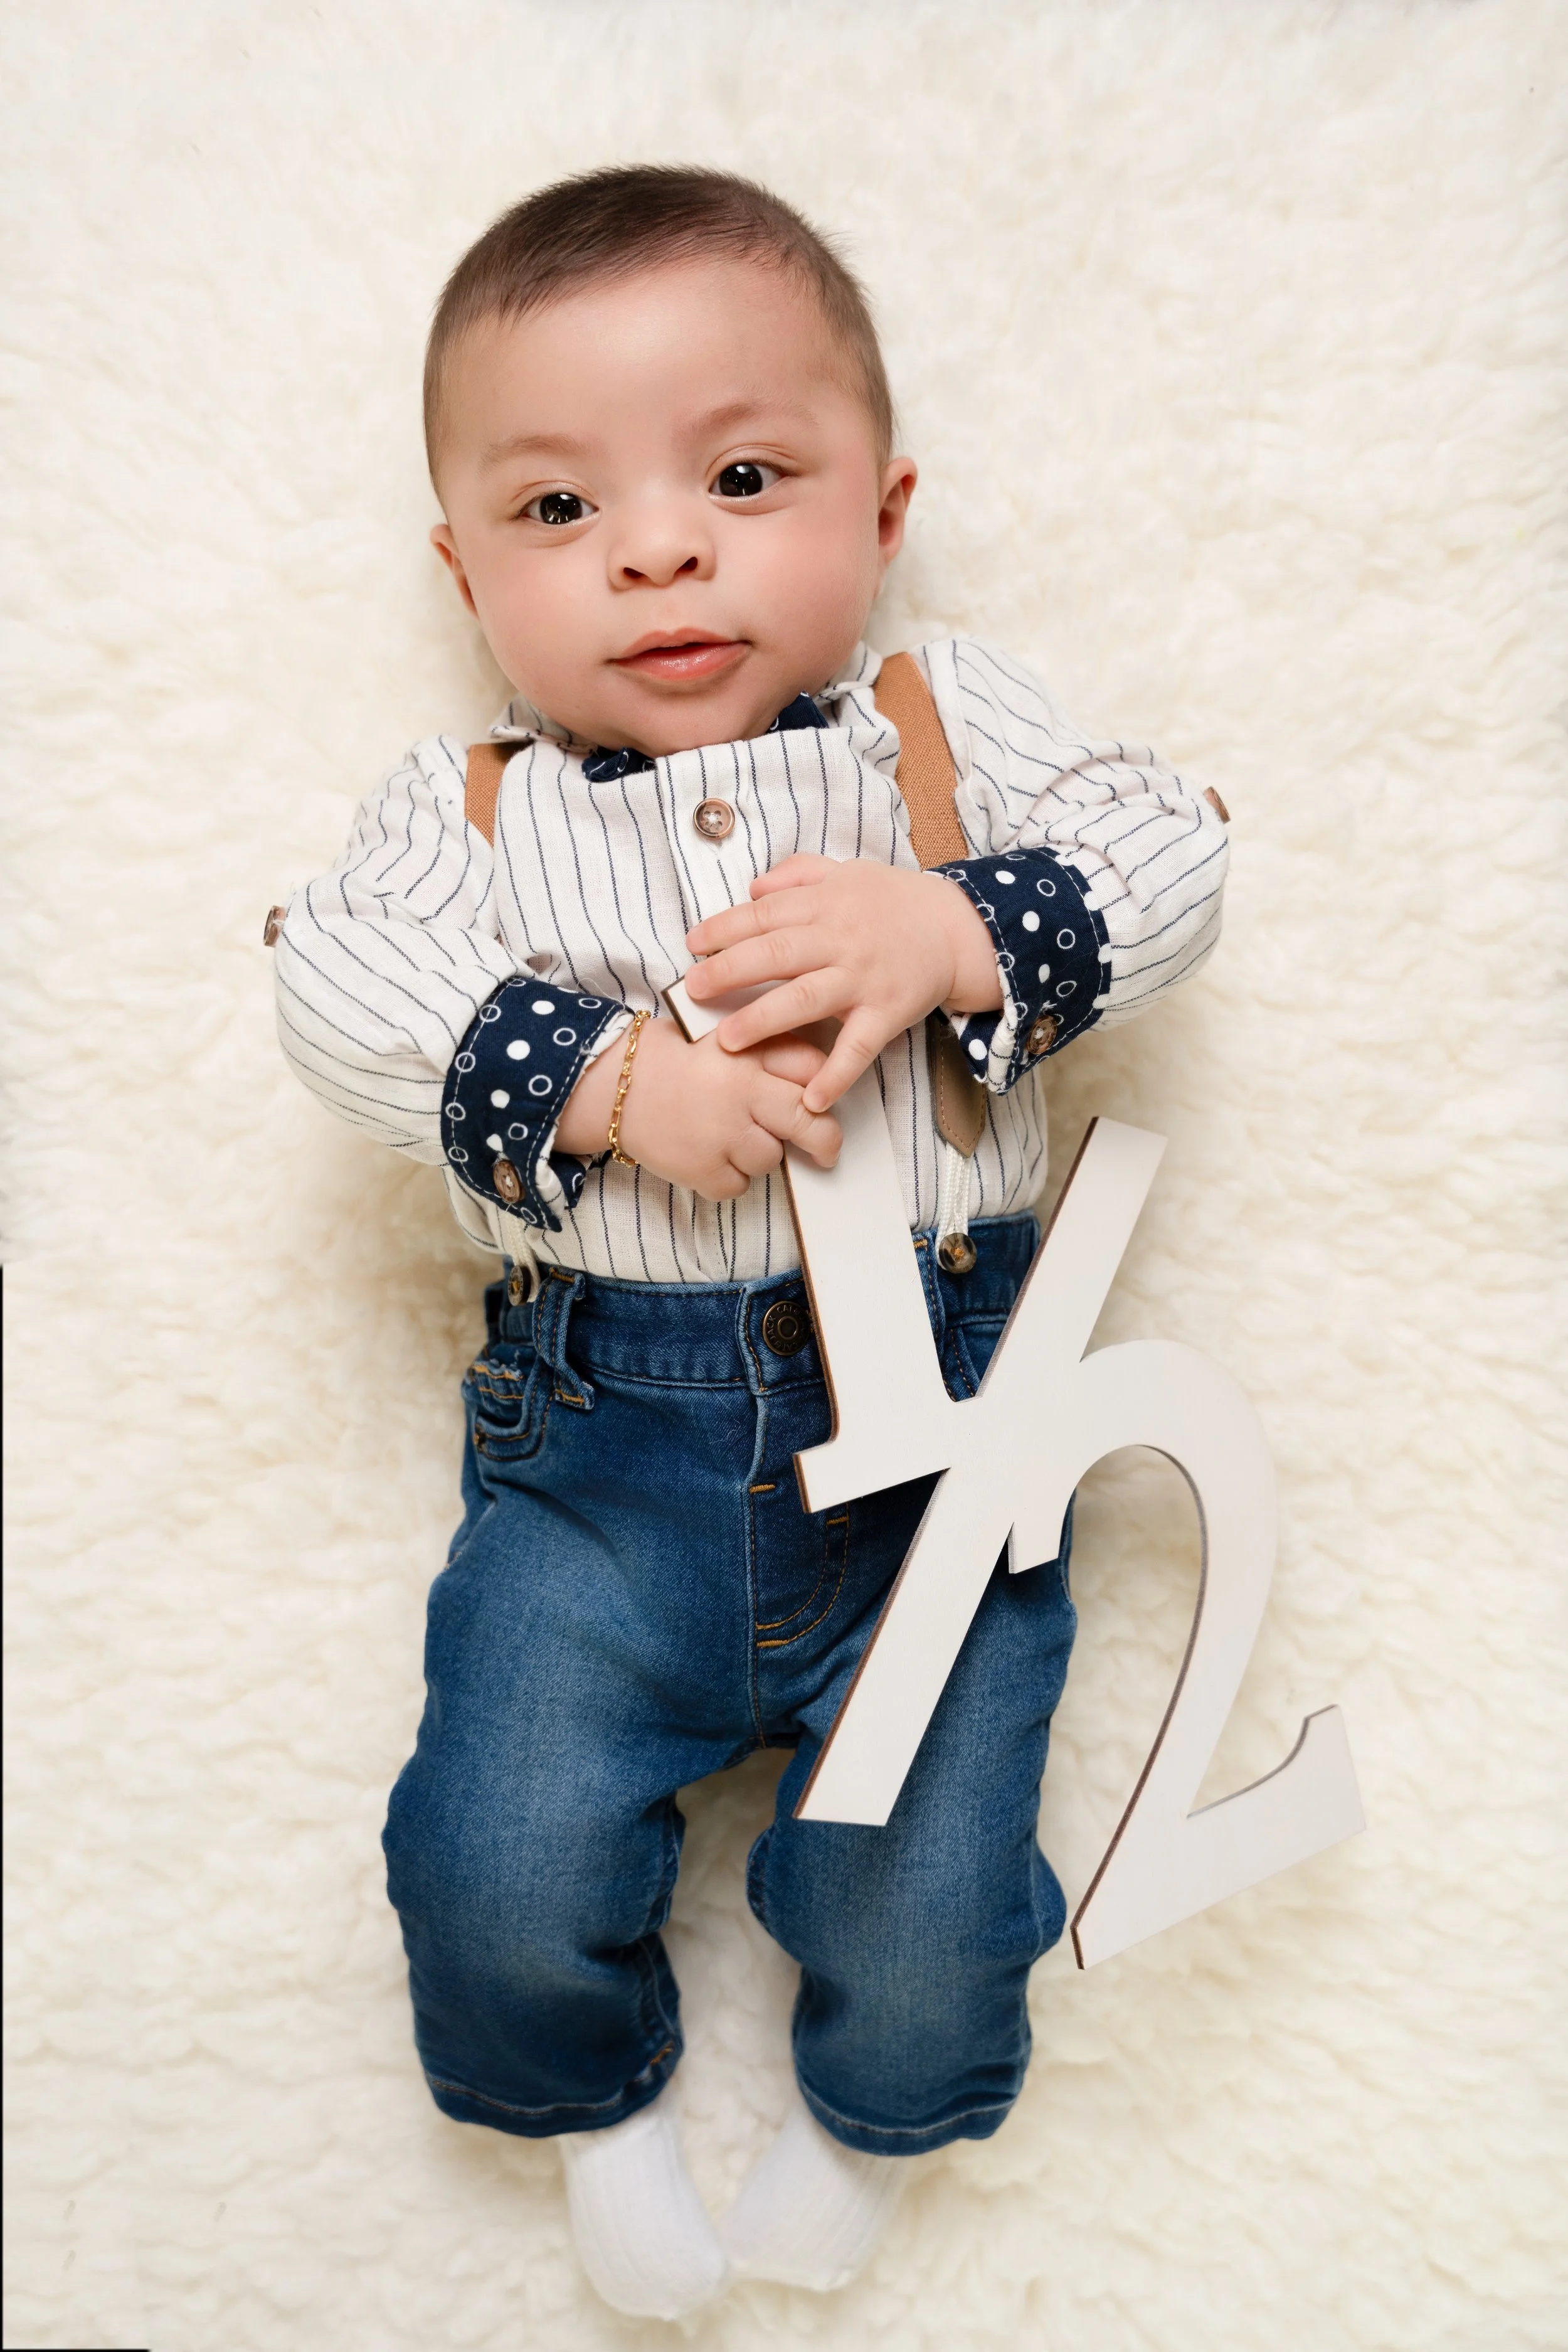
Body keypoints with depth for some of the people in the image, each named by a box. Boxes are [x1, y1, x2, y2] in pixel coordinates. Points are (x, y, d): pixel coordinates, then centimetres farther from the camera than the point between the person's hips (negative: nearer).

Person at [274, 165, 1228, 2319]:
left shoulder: (949, 725, 3)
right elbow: (341, 994, -11)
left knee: (923, 1912, 1)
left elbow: (1162, 854, -5)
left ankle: (870, 2122, 39)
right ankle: (598, 2105, 36)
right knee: (504, 1880, -1)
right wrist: (617, 1079, -23)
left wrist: (945, 933, -22)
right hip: (604, 1434, 1)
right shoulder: (467, 812, 2)